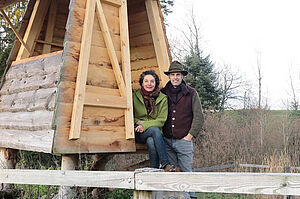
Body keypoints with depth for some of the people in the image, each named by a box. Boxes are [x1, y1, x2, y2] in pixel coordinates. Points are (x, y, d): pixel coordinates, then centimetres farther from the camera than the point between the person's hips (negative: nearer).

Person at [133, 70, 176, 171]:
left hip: (155, 131, 0)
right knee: (155, 130, -33)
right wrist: (137, 122, -10)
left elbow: (161, 121, -4)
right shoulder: (135, 96, 4)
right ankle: (165, 164, -34)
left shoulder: (163, 98, 2)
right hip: (139, 133, 0)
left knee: (151, 141, -35)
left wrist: (144, 125, -16)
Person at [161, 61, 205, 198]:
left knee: (186, 172, 0)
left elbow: (199, 117, 3)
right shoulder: (163, 93, 7)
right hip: (166, 141, 2)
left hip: (184, 140, -2)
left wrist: (189, 136, -3)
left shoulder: (191, 93, 3)